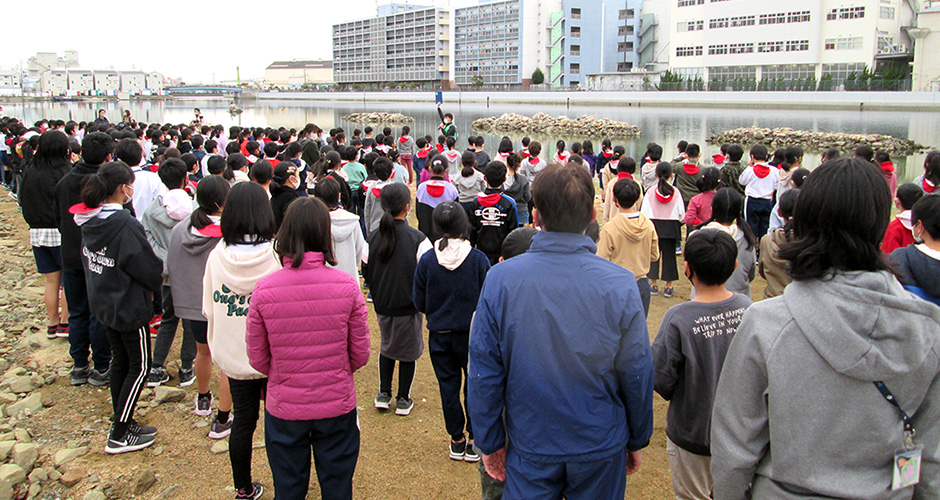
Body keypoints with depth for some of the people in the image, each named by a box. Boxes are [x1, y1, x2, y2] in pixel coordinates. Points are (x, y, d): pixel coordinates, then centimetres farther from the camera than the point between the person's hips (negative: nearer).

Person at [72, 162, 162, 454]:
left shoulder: (89, 221, 0)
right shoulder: (125, 224, -26)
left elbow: (87, 260, 10)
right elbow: (147, 267, -20)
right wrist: (154, 286, 0)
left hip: (103, 303, 8)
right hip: (130, 306, -8)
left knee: (120, 361, 19)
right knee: (140, 366, 5)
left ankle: (121, 423, 30)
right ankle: (119, 436, 10)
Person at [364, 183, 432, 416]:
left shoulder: (373, 237, -7)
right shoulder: (417, 239, -19)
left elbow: (366, 273, 3)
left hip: (382, 306, 4)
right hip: (408, 307, -4)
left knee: (387, 346, 24)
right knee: (408, 352, 13)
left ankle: (383, 394, 28)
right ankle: (403, 400, 23)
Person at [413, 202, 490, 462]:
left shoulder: (426, 260, -11)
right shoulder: (478, 259, -15)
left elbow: (419, 303, -3)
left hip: (439, 335, 1)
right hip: (472, 334, -1)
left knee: (448, 387, 14)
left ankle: (457, 441, 25)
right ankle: (473, 440, 20)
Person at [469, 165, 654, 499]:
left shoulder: (499, 280, -17)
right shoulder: (621, 284, -18)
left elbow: (484, 372, -10)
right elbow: (637, 375, -8)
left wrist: (490, 443, 4)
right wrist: (637, 440, 8)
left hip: (530, 449, 0)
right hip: (601, 448, 0)